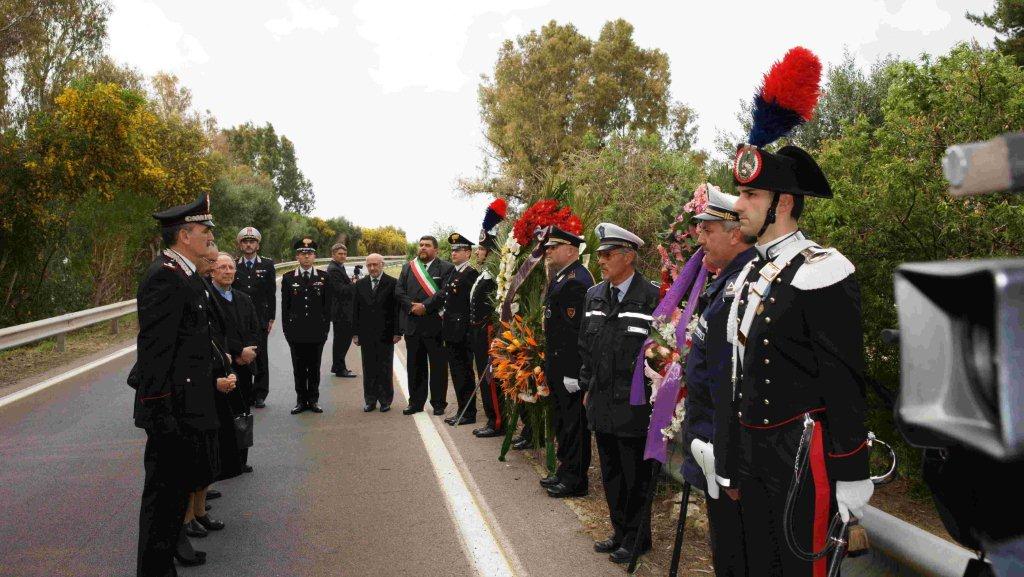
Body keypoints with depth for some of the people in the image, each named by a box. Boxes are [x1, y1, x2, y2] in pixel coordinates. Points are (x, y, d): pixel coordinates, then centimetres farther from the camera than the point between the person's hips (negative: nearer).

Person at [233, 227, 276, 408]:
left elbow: (271, 294, 3)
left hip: (260, 319, -1)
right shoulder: (233, 266, 6)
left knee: (260, 357, 1)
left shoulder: (267, 265, 4)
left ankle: (259, 395, 9)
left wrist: (271, 318, -1)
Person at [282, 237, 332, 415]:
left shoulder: (324, 277, 4)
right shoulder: (288, 278, 5)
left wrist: (326, 327, 0)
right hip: (296, 332, 0)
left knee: (314, 367, 7)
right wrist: (287, 329, 1)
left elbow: (327, 305, 5)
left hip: (317, 332, 0)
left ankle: (313, 400, 16)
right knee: (299, 368, 6)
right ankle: (301, 400, 15)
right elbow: (285, 306, 6)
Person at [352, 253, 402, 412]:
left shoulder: (392, 283, -3)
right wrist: (355, 333, 5)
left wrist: (397, 332, -9)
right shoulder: (360, 284, 8)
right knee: (368, 369, 8)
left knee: (385, 369, 5)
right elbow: (355, 310, 9)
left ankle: (385, 400, 14)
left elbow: (397, 309, -5)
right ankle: (370, 400, 17)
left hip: (385, 334, -3)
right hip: (366, 335, 3)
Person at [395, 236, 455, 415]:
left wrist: (425, 306, -17)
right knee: (415, 365, 10)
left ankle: (439, 403, 12)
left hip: (435, 324, -4)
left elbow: (445, 292, -12)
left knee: (438, 365, 2)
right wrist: (412, 306, -10)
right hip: (412, 324, 4)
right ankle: (416, 402, 19)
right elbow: (399, 291, 6)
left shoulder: (446, 268, -1)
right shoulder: (407, 268, 14)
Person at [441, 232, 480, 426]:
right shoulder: (453, 274, 16)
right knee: (457, 373, 13)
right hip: (451, 332, 9)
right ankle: (462, 411, 22)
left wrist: (468, 331, -17)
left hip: (463, 332, -9)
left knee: (465, 373, -1)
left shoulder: (471, 274, -12)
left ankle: (469, 413, 7)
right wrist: (445, 330, 15)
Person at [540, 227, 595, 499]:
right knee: (563, 420, 18)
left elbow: (577, 330, -24)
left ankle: (575, 479, 11)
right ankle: (565, 470, 31)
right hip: (557, 366, 10)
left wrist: (573, 374, -24)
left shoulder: (575, 281, -19)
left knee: (574, 422, 1)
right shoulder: (561, 277, 14)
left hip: (569, 369, -10)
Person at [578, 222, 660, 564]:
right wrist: (587, 387, 14)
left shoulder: (652, 297, -14)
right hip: (601, 402, 6)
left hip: (633, 405, -6)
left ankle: (637, 539, 25)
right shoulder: (594, 295, 7)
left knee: (635, 475, 8)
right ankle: (620, 531, 34)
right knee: (610, 473, 18)